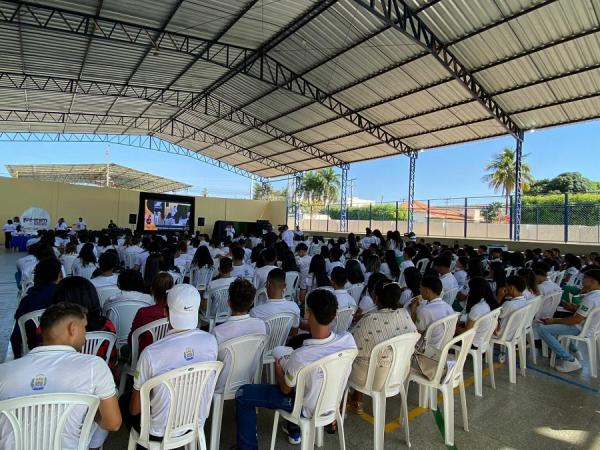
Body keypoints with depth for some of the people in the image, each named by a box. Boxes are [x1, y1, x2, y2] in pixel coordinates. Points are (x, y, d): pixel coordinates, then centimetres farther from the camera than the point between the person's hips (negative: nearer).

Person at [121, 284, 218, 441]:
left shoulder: (151, 353, -29)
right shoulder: (211, 341, -18)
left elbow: (135, 409, -13)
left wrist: (134, 408, 9)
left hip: (162, 432, -4)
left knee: (124, 400, 23)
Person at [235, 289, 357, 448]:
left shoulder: (299, 357, -36)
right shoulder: (349, 340, -24)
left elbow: (285, 389, -15)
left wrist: (277, 367, 4)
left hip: (309, 409, -5)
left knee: (243, 394, 3)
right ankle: (295, 430, 44)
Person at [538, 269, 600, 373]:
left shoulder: (591, 298, -26)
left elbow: (576, 320, -25)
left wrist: (554, 320, -16)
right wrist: (575, 308, 6)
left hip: (582, 330, -10)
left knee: (542, 329, -18)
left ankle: (569, 360, -13)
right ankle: (573, 352, 22)